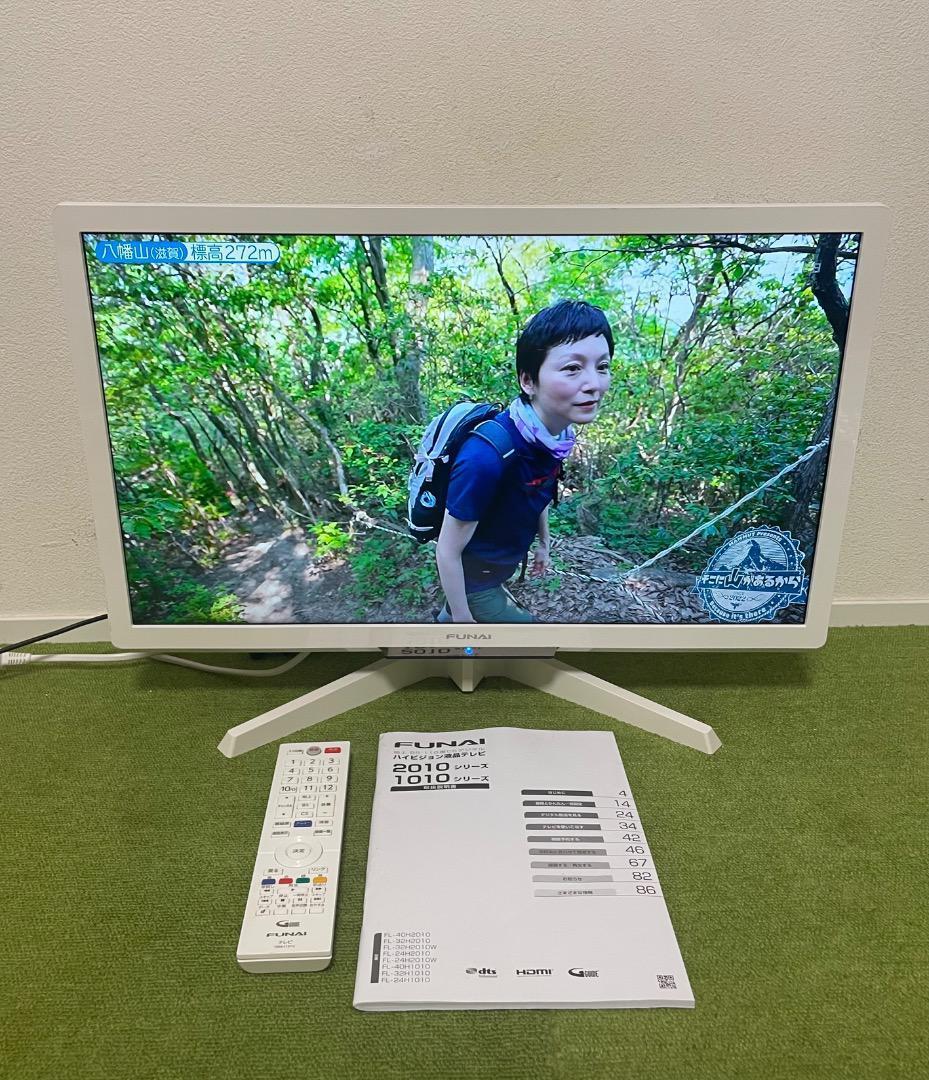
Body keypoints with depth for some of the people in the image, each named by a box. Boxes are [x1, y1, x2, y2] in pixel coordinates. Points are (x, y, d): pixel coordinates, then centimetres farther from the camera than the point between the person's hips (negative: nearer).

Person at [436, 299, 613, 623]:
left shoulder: (556, 437, -14)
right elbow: (448, 551, -27)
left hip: (501, 563, 7)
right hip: (470, 575, -7)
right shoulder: (486, 457, -38)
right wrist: (465, 620, -18)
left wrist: (543, 543, 20)